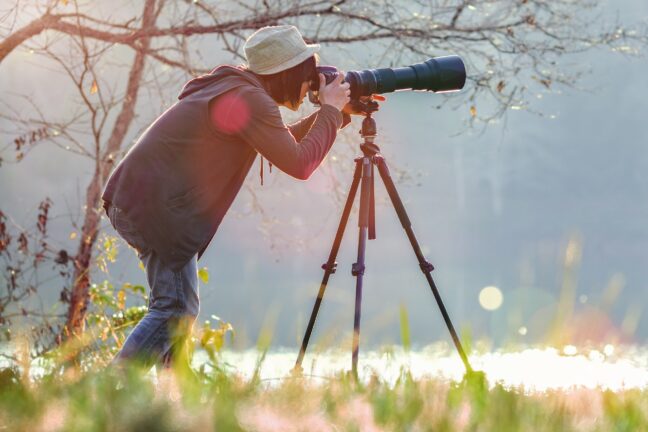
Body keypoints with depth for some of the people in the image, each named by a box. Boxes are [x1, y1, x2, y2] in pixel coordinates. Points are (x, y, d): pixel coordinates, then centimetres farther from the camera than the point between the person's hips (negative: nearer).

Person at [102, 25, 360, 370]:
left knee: (179, 308, 15)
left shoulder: (230, 88, 18)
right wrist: (331, 110, -3)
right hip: (156, 207, -10)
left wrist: (340, 113, 22)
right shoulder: (250, 100, -14)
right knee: (175, 310, -12)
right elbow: (299, 163, -16)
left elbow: (285, 142, 29)